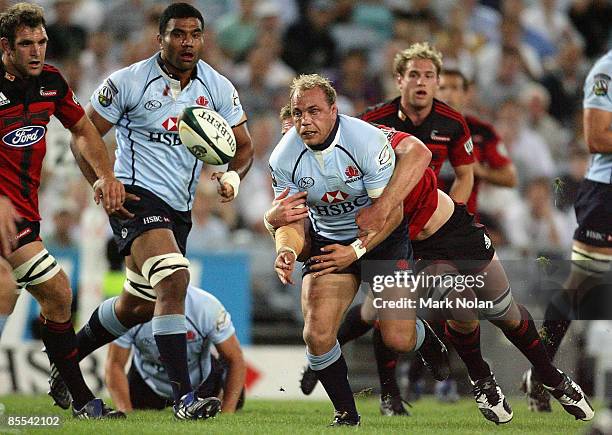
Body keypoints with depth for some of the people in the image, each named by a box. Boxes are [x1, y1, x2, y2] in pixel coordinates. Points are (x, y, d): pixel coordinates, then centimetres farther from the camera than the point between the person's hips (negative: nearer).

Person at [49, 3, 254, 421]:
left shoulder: (219, 88, 4)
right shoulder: (129, 82, -8)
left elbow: (244, 146, 11)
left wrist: (233, 175, -11)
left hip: (180, 209, 7)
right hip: (136, 196, -7)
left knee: (137, 307, 16)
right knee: (174, 279, -29)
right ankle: (184, 397, -32)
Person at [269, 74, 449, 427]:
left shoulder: (367, 140, -24)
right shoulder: (284, 158, -13)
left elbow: (391, 211, -19)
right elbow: (291, 219, -6)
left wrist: (355, 251, -25)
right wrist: (287, 250, -28)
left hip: (383, 238, -3)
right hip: (328, 241, 3)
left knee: (398, 339, -12)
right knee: (317, 335, -16)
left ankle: (430, 342, 27)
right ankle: (346, 412, 7)